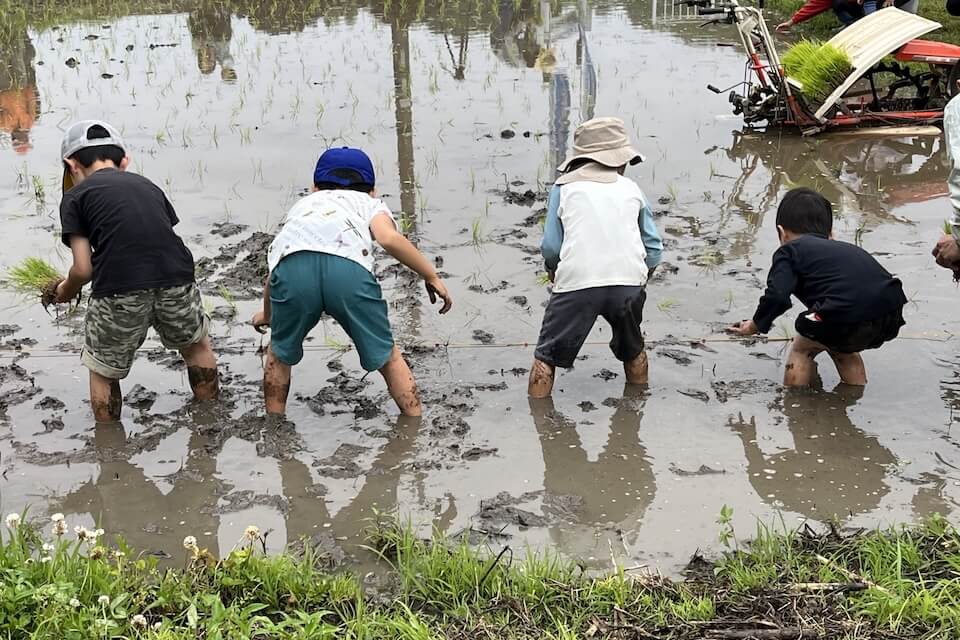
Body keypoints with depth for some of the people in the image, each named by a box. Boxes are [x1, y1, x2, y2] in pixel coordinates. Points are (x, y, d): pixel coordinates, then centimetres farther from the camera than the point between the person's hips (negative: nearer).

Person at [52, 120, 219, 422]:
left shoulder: (76, 196, 12)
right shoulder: (148, 186, 25)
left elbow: (83, 269, 5)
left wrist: (65, 291, 26)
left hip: (119, 292, -4)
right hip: (176, 282, 4)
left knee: (103, 373, 21)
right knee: (197, 346, 32)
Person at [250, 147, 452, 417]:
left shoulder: (302, 205, 43)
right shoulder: (370, 203, 34)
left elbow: (274, 276, 44)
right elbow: (390, 238, 8)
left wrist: (266, 314, 63)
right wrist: (432, 276, 18)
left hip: (293, 264, 2)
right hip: (348, 267, -2)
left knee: (280, 354, 27)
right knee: (387, 357, 16)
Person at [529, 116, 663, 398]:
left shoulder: (564, 187, 11)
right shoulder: (631, 188, 17)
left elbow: (551, 247, 5)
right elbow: (653, 247, 16)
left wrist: (553, 271, 25)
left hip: (576, 282, -3)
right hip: (629, 281, 3)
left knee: (547, 356, 9)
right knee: (632, 350, 28)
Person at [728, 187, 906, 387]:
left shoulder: (789, 251, 15)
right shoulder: (847, 248, 35)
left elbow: (777, 297, -1)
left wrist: (754, 326, 18)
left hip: (849, 316, -6)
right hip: (891, 317, 7)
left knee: (802, 348, 22)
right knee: (841, 347, 35)